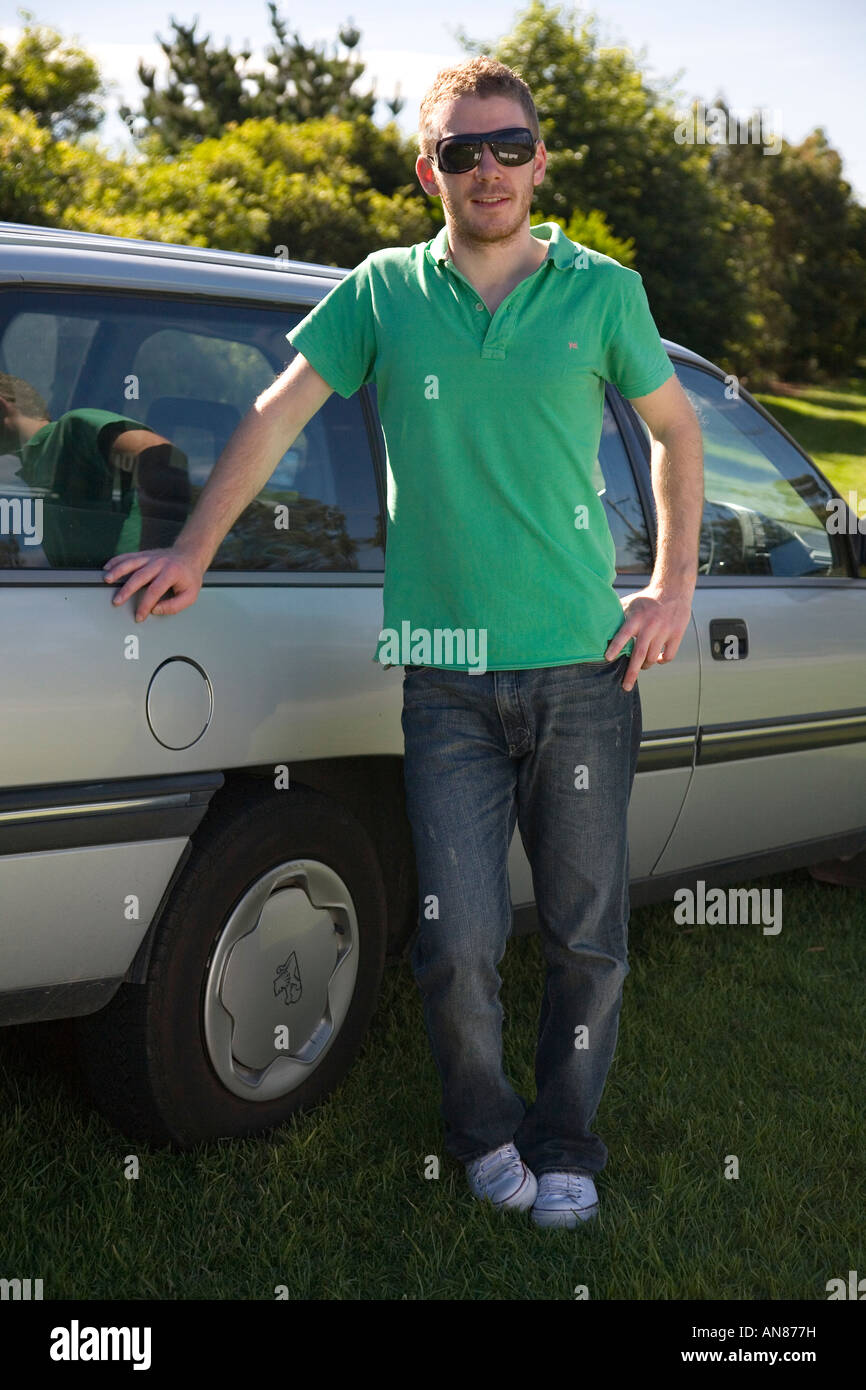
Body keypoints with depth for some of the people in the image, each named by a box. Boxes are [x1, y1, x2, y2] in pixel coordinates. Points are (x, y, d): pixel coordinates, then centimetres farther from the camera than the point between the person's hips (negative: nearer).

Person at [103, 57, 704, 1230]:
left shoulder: (603, 292, 6)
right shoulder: (385, 292, 6)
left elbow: (676, 430, 17)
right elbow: (278, 414, 10)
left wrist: (675, 585, 9)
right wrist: (193, 553, 10)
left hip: (584, 667, 1)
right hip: (448, 680, -1)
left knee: (587, 939, 7)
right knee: (458, 946, -4)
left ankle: (563, 1146, 29)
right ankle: (484, 1129, 24)